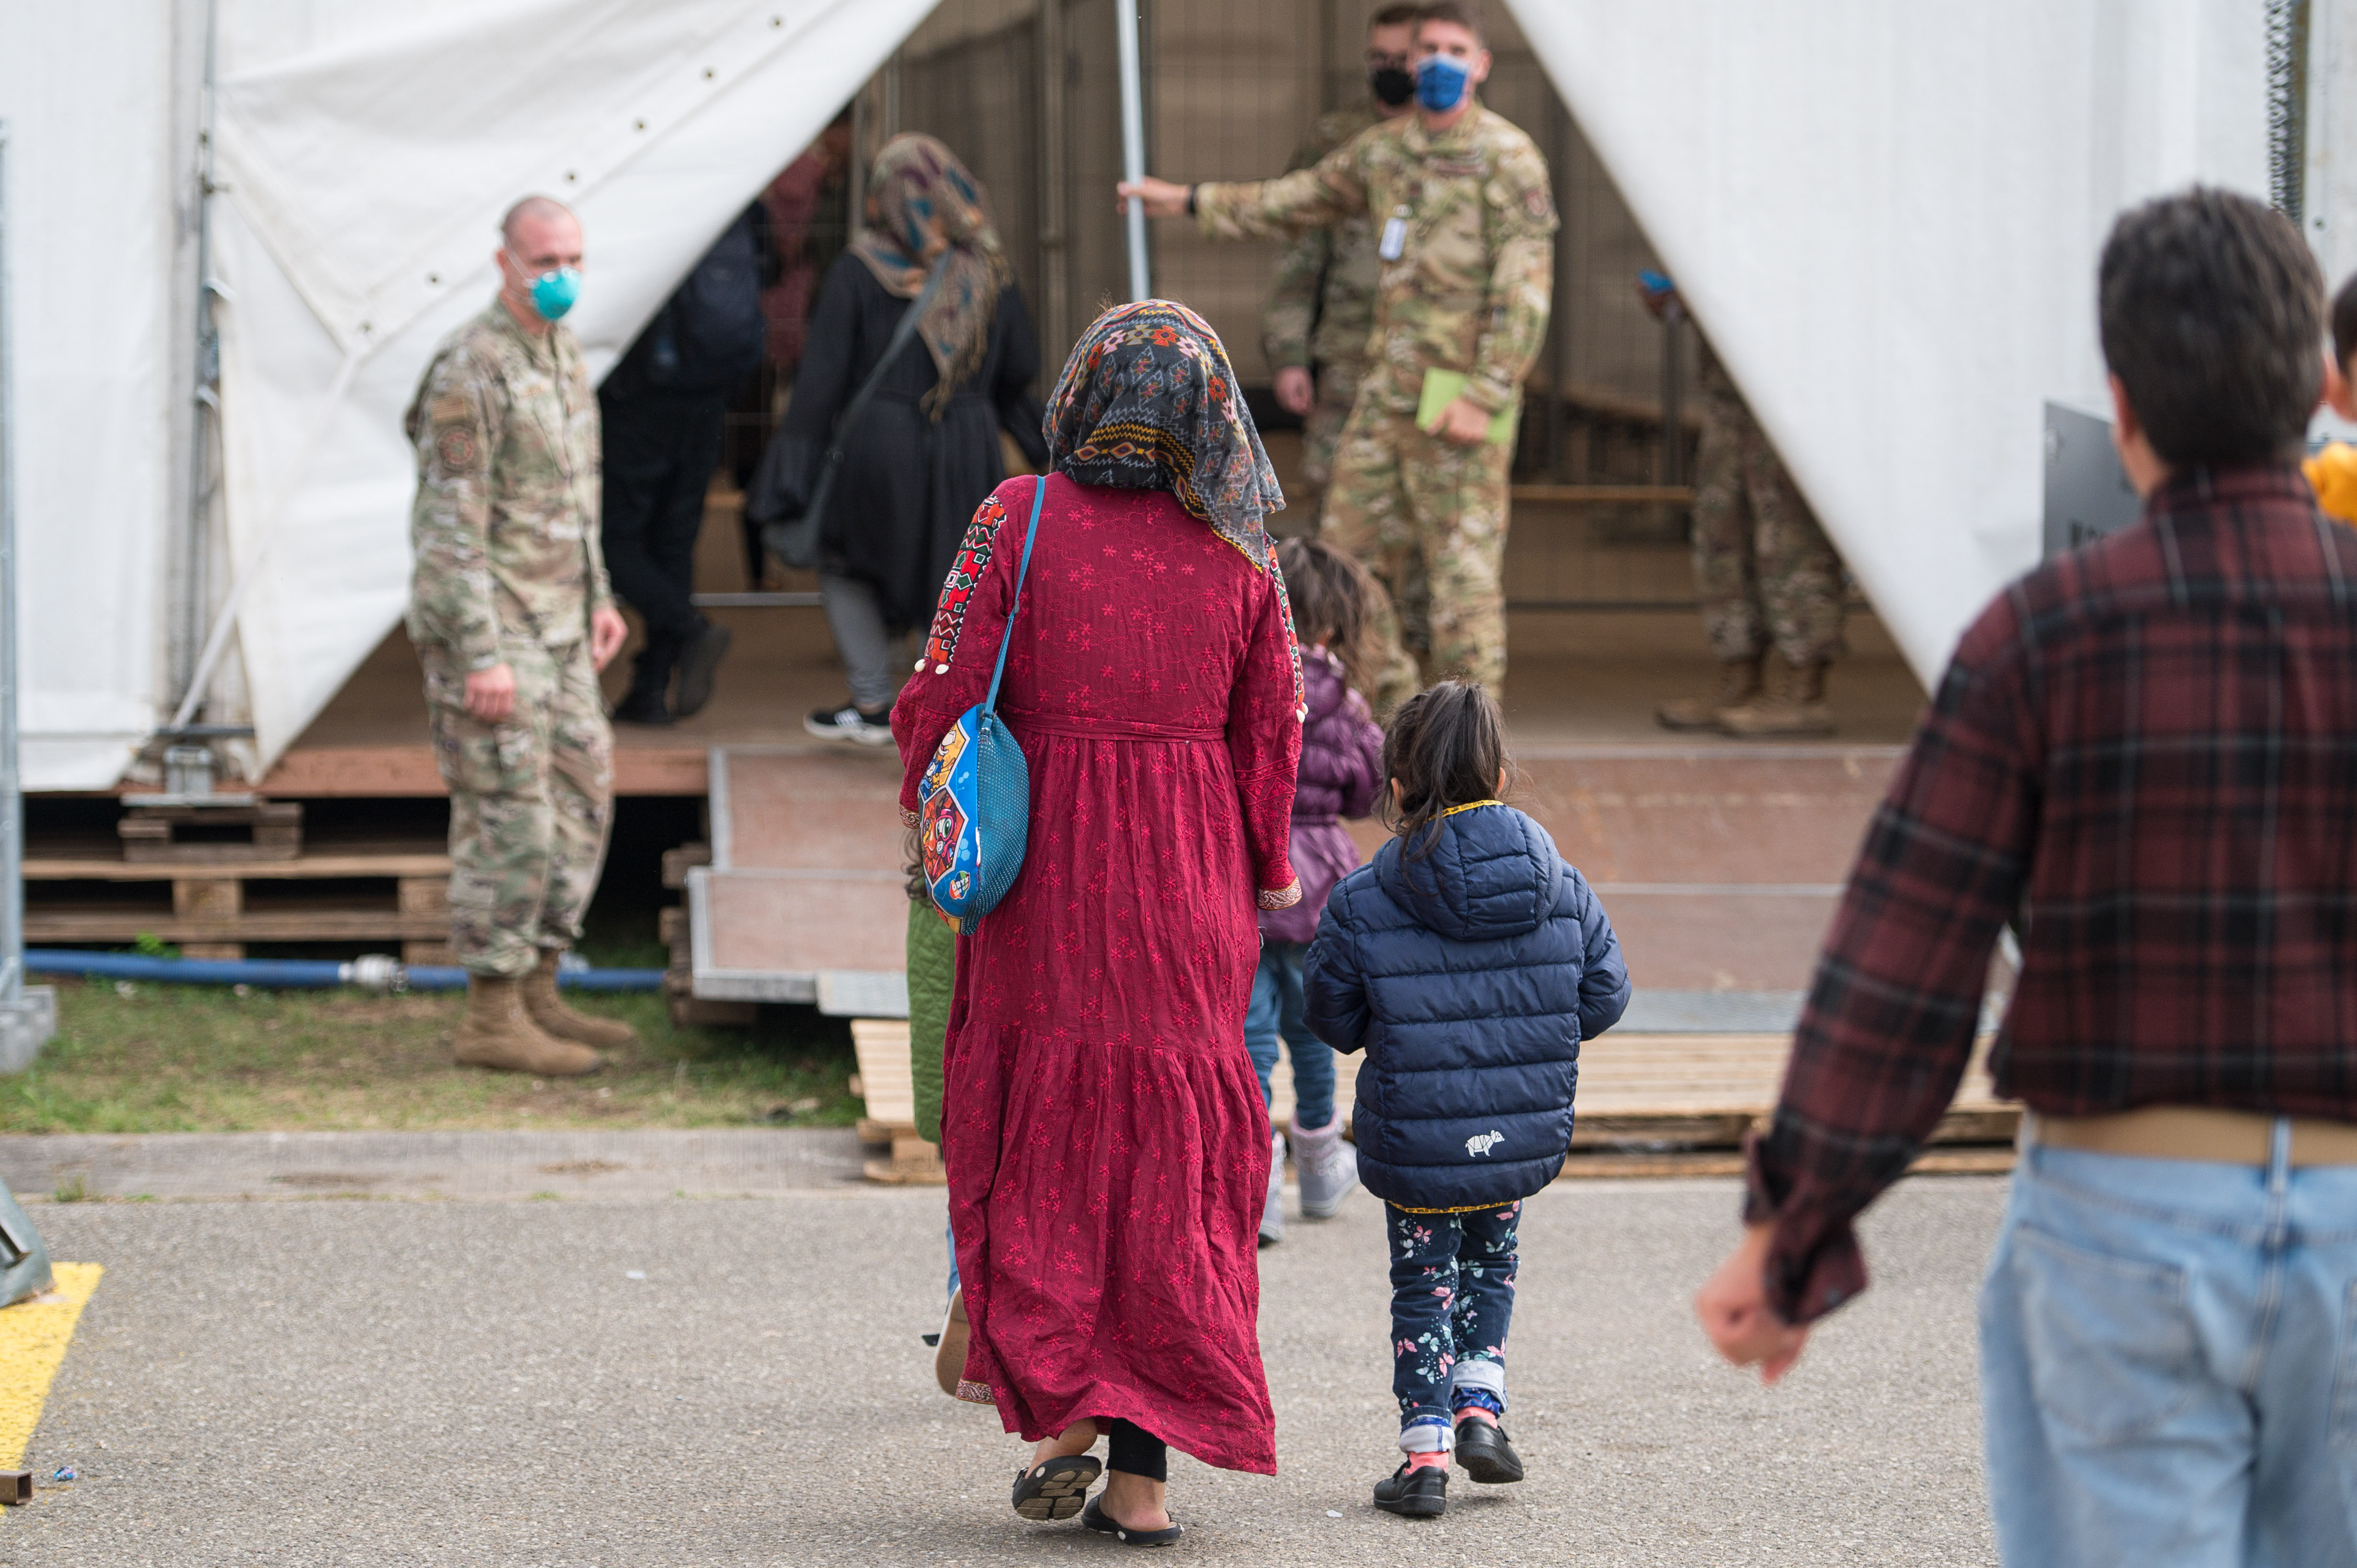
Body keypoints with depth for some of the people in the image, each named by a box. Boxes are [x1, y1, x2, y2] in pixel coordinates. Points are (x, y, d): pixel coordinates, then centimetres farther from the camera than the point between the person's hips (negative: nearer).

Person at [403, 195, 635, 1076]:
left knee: (580, 805, 12)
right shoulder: (472, 372, -18)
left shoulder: (561, 354, 11)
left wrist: (598, 597, 22)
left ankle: (538, 995, 20)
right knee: (508, 822, -7)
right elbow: (451, 527, -20)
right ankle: (493, 1020, 0)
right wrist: (482, 656, -23)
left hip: (555, 626, 9)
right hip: (488, 629, -9)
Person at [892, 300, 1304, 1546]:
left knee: (1039, 1142, 12)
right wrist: (1267, 873, 18)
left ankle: (1060, 1416, 0)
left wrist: (930, 819, 8)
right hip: (1192, 888, 1)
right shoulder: (1240, 558, -1)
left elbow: (945, 689, -8)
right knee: (1174, 1160, 7)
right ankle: (1144, 1468, 4)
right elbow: (1270, 738, 3)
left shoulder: (1020, 519, -7)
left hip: (1046, 874, -1)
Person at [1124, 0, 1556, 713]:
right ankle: (1389, 714, 20)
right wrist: (1193, 201, 31)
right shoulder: (1384, 150, 12)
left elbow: (1526, 292, -14)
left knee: (1462, 569, -6)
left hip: (1460, 396, -8)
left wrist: (1484, 398, -19)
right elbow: (1298, 200, 28)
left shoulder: (1507, 158, -10)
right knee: (1357, 547, 9)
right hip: (1387, 387, 8)